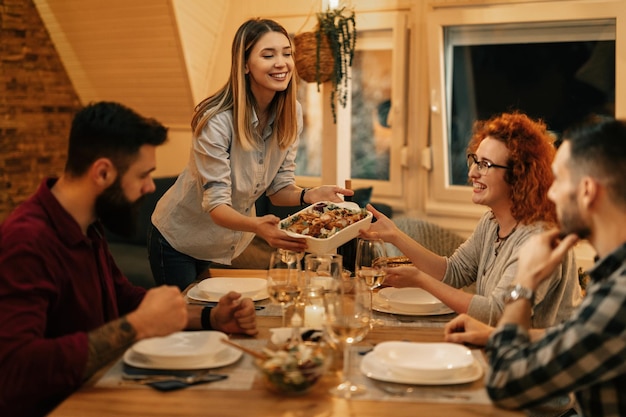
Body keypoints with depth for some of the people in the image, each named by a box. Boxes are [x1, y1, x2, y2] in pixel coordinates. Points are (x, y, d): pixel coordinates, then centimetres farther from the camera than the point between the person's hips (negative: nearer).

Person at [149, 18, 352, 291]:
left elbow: (279, 189, -5)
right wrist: (257, 226, -49)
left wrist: (309, 196, -27)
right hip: (180, 242, -5)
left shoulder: (290, 115, -11)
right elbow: (216, 205, -30)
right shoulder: (217, 121, -29)